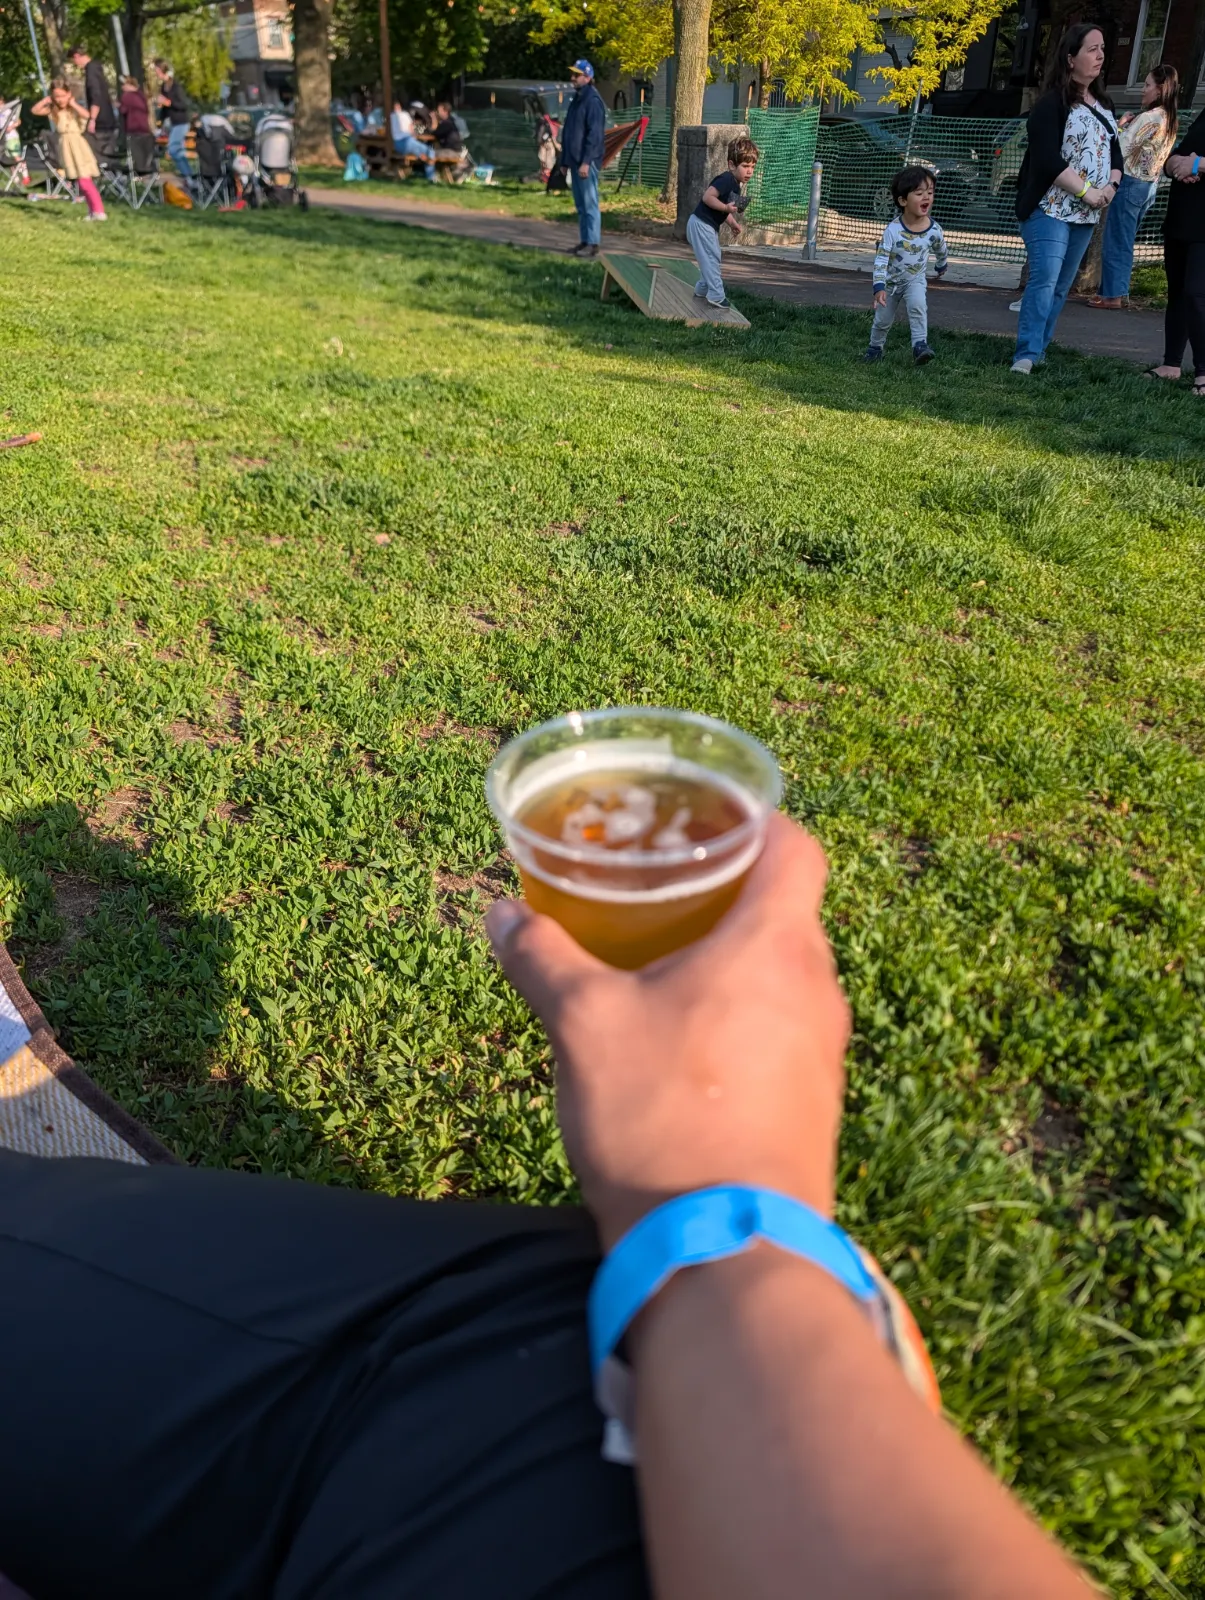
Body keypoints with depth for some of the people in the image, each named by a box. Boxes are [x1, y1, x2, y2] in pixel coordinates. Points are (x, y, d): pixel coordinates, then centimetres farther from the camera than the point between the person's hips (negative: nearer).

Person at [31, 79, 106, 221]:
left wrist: (73, 104, -15)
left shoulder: (75, 108, -5)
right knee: (81, 182, 9)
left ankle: (99, 211, -14)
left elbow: (87, 114, -25)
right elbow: (34, 110, 4)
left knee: (85, 181, -13)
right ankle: (93, 211, 14)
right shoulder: (53, 110, 7)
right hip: (65, 146, 5)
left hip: (77, 145, -5)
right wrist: (46, 100, -1)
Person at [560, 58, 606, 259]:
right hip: (575, 160, 9)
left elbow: (594, 134, -18)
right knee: (580, 205, 11)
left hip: (586, 162, -9)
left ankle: (593, 243, -7)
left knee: (589, 203, -8)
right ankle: (584, 241, 16)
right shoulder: (577, 99, 18)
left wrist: (586, 161, -23)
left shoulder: (593, 100, -10)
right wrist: (565, 160, 19)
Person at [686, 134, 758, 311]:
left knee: (711, 258, 18)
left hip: (709, 225, 10)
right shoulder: (727, 179, -19)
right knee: (711, 258, -9)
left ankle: (702, 289, 30)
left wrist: (732, 223, 7)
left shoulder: (735, 185, 11)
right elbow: (707, 197, -28)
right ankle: (716, 296, -7)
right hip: (701, 224, -10)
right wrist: (727, 207, -33)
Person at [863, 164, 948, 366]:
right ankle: (875, 347, 36)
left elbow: (940, 250, 6)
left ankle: (920, 344, -25)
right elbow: (881, 259, -26)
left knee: (918, 306, -28)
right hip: (890, 281, 0)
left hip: (915, 280, 0)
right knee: (882, 319, 12)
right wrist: (879, 287, -36)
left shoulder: (934, 230, -16)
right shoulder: (893, 229, -26)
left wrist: (941, 266, 25)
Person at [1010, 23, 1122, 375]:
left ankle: (1039, 351, 11)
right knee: (1044, 280, -18)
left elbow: (1114, 151, 19)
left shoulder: (1102, 105, 16)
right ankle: (1026, 355, -19)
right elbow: (1048, 161, -17)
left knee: (1061, 287, 6)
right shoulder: (1052, 104, -8)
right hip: (1050, 209, -8)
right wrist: (1088, 192, -16)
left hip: (1085, 214, 8)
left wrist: (1111, 186, -3)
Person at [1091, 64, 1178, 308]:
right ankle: (1118, 291, 17)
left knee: (1115, 241, -4)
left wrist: (1121, 126, -2)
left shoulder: (1148, 117, -15)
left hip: (1130, 183, -9)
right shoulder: (1169, 120, 12)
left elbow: (1121, 150, -17)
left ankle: (1112, 296, -4)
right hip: (1149, 185, 9)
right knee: (1125, 242, 14)